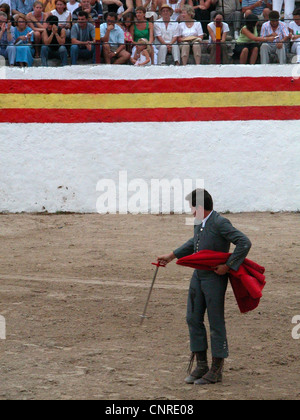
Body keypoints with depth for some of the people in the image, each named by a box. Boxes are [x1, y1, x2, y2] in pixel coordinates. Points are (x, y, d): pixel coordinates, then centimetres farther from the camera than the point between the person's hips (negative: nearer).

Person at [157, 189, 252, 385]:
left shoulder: (220, 223, -19)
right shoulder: (200, 222, 7)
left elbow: (244, 243, -24)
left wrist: (228, 266, -21)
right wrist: (171, 256, 32)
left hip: (215, 279, -9)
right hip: (198, 276, 9)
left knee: (216, 323, -1)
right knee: (194, 319, 7)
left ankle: (217, 370, 5)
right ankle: (201, 365, 15)